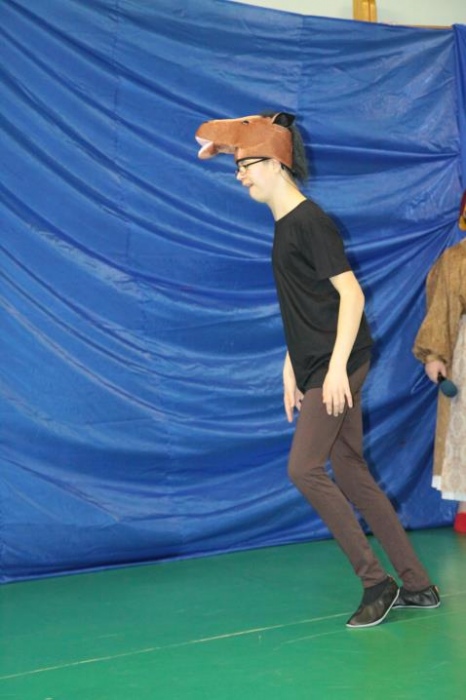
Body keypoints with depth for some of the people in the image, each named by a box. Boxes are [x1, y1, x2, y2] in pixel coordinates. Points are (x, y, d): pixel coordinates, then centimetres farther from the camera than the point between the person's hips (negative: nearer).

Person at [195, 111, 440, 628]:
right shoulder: (284, 226, 15)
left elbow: (351, 294, -18)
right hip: (315, 369, 10)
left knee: (304, 468, -12)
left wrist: (337, 365, -23)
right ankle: (416, 585, 17)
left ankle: (376, 581, -2)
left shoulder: (309, 221, -13)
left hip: (338, 365, -10)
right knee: (350, 473, 10)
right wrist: (291, 368, 20)